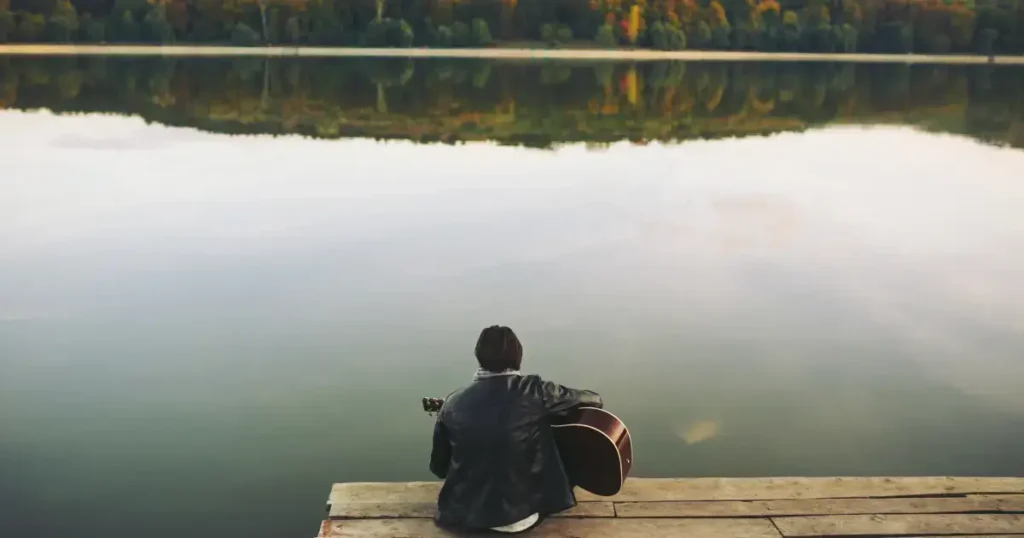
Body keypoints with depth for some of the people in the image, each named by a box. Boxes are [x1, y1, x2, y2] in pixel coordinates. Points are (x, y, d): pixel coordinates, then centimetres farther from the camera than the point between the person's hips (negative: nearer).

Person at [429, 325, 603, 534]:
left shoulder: (453, 403, -4)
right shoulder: (535, 391, -11)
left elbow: (438, 468, 7)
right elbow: (593, 400, 3)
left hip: (463, 515, 3)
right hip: (523, 515, -3)